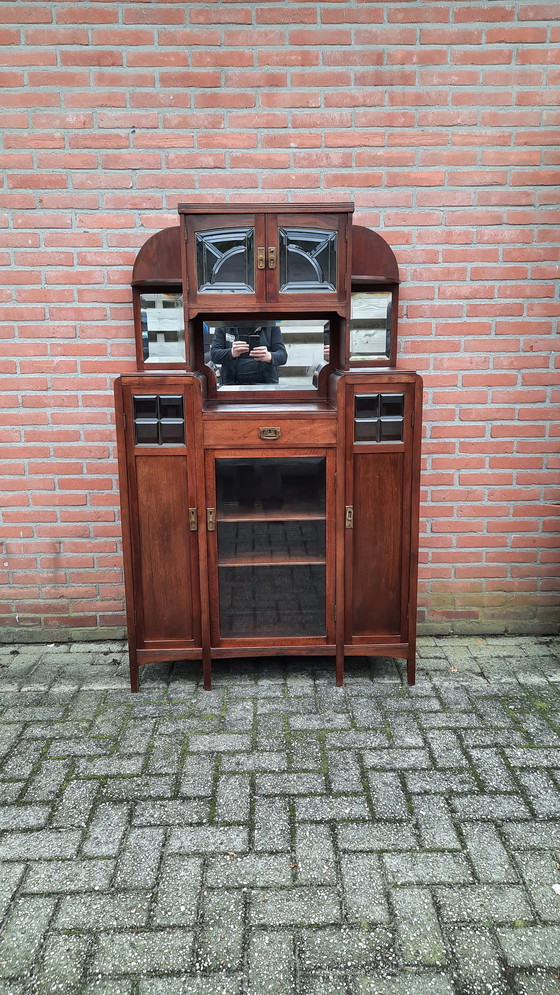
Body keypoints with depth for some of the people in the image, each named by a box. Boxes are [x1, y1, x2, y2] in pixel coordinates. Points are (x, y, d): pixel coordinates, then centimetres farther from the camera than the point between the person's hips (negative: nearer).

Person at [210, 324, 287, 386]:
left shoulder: (271, 326, 5)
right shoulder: (223, 326, 7)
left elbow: (283, 355, -3)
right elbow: (214, 355, -2)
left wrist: (269, 357, -28)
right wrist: (232, 353, -25)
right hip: (232, 384, 0)